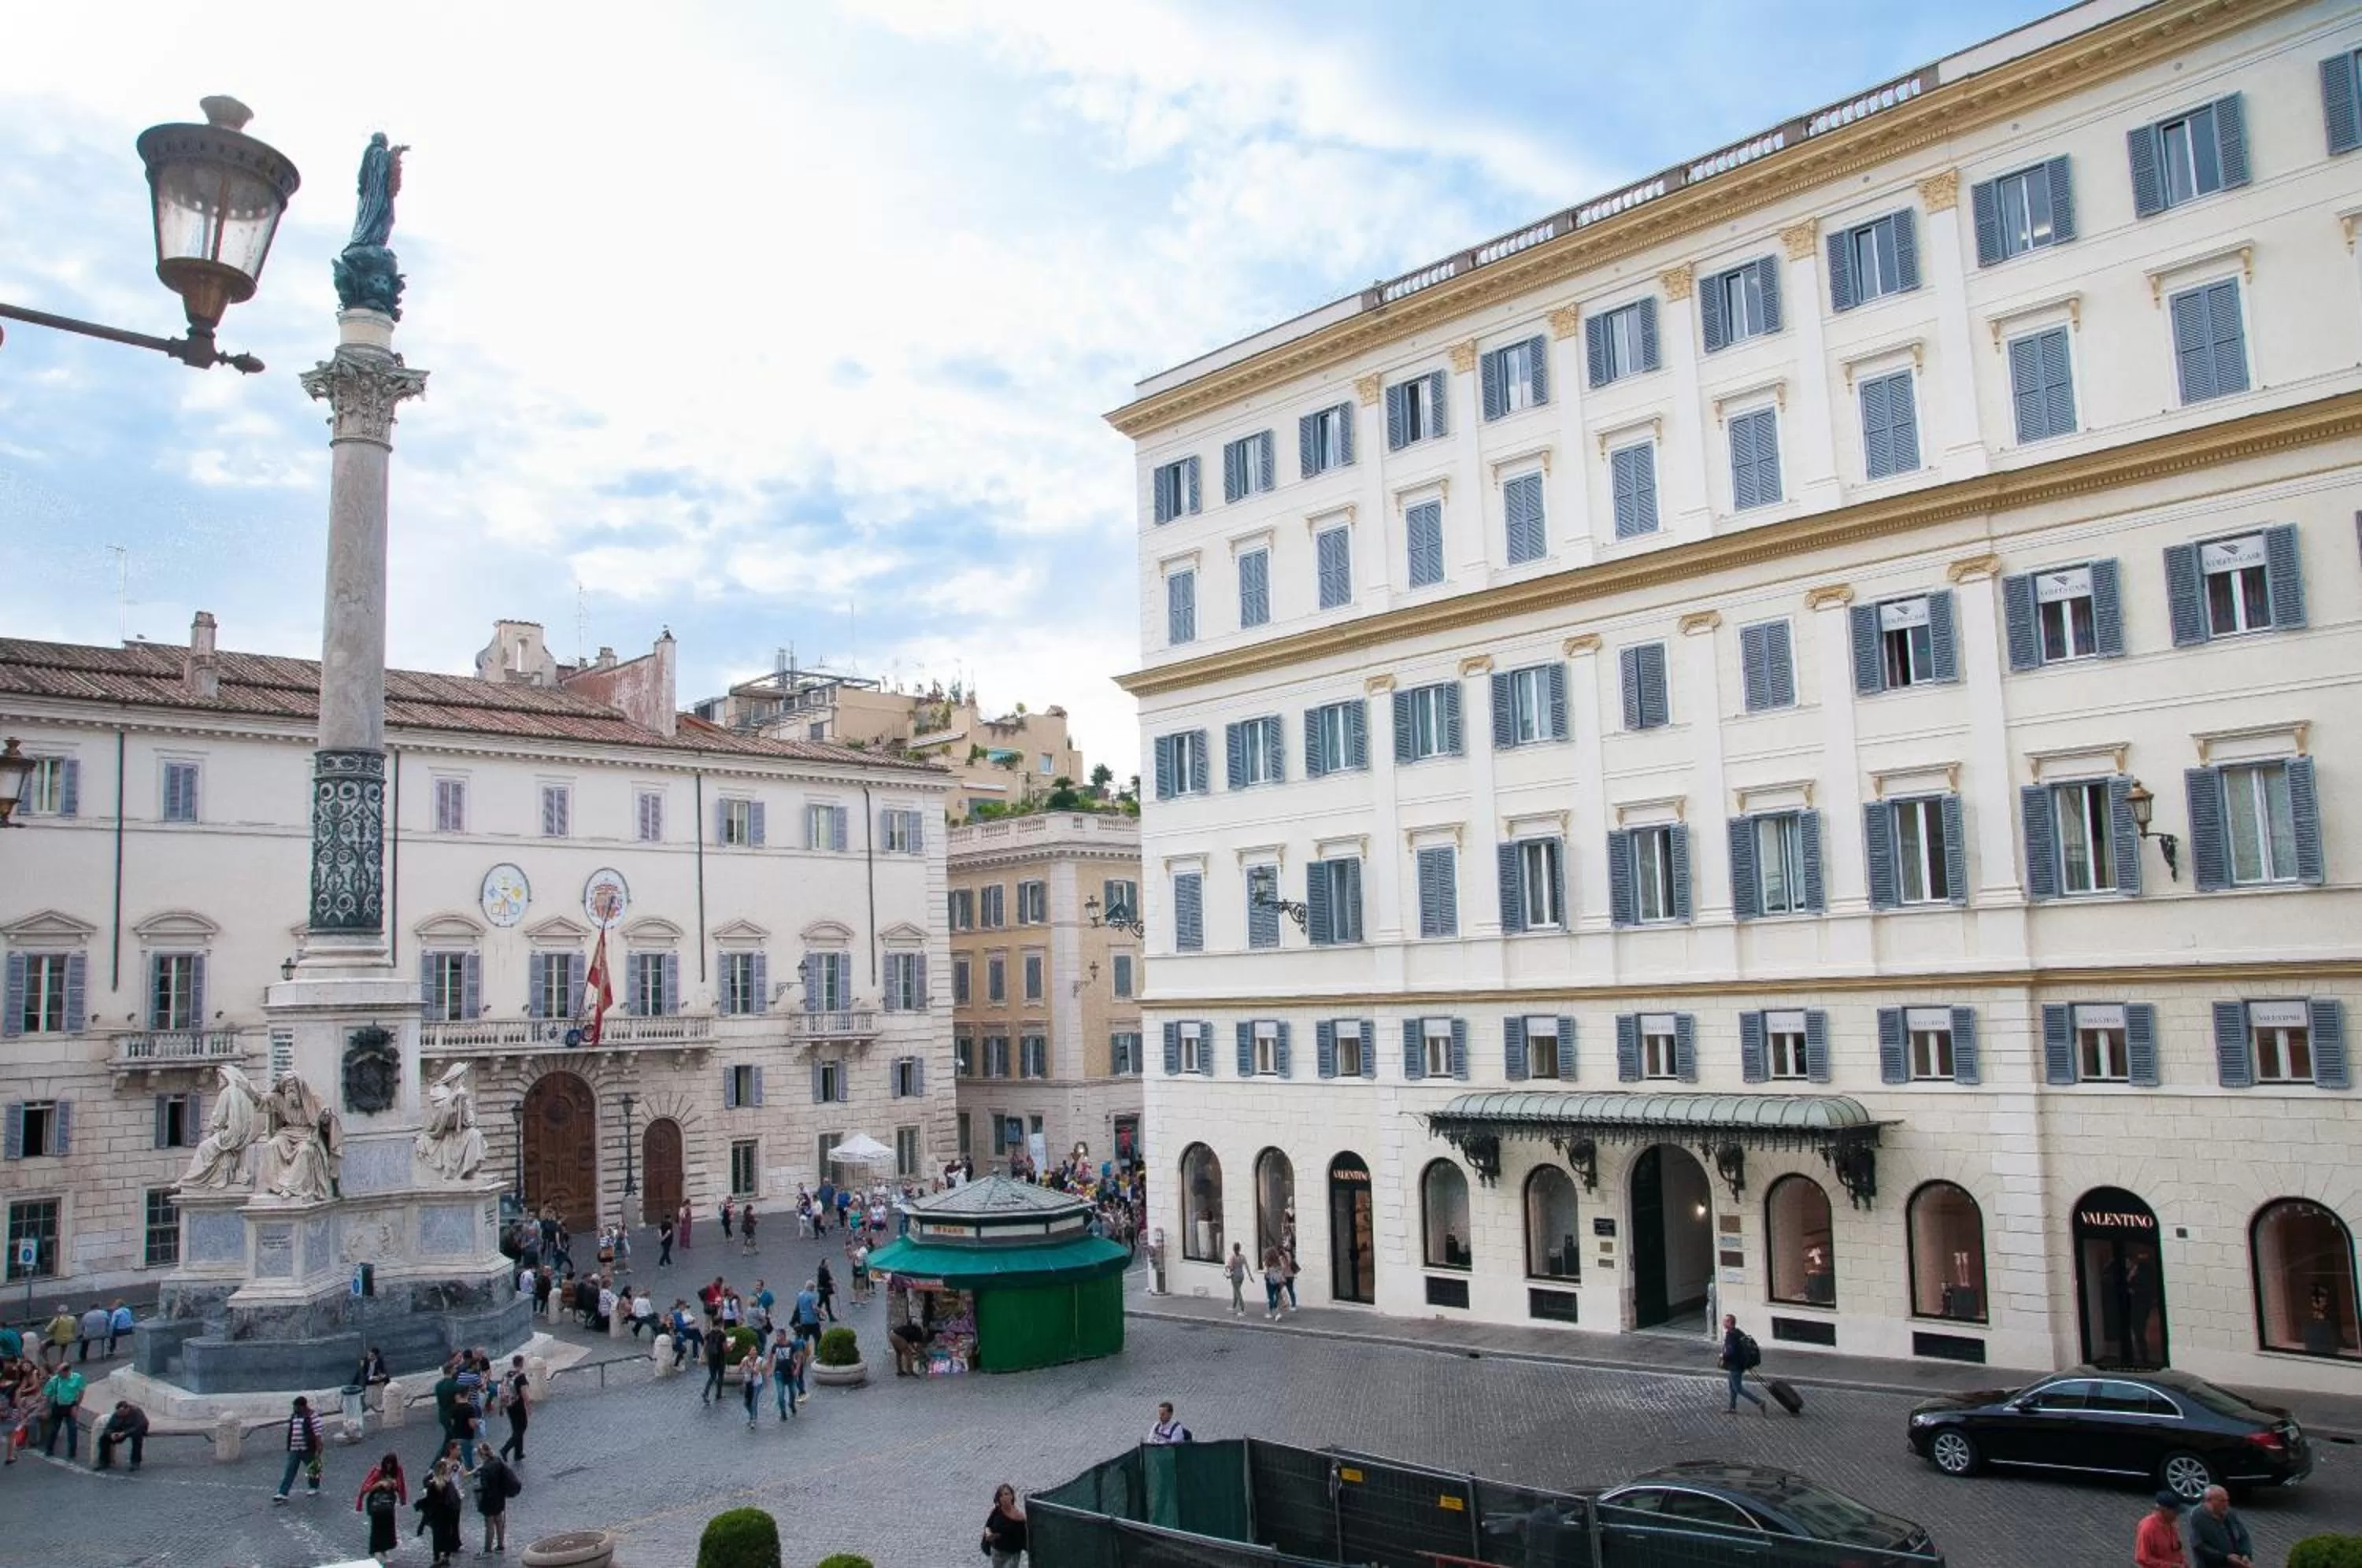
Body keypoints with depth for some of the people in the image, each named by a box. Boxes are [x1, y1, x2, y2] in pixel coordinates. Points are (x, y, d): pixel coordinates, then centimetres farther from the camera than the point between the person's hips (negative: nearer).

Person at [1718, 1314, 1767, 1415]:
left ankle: (1760, 1403, -4)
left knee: (1738, 1389, -2)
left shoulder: (1730, 1336, -24)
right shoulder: (1737, 1332, 6)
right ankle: (1733, 1409, 27)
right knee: (1733, 1387, 19)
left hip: (1735, 1366, -10)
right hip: (1740, 1364, 10)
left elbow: (1731, 1352, -31)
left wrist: (1723, 1356, -12)